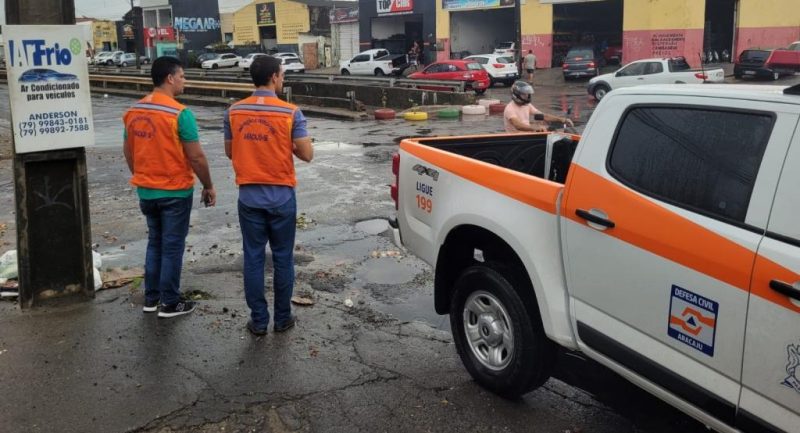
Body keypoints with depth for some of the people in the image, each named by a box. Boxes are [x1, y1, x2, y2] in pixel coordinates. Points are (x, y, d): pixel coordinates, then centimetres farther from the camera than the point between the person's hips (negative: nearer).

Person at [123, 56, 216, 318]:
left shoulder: (133, 112, 3)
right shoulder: (180, 113, -18)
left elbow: (128, 152, 11)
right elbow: (196, 157, -17)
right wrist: (208, 186, -5)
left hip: (146, 191, 6)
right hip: (175, 192, -6)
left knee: (154, 243, 19)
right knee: (172, 247, 4)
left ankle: (151, 298, 25)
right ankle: (170, 303, 13)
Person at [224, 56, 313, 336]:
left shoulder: (234, 112, 0)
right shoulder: (290, 113, -11)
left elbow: (230, 152, 9)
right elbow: (307, 154, -9)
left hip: (249, 196, 3)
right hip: (281, 197, -2)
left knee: (253, 259, 9)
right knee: (282, 259, 9)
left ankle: (258, 320, 15)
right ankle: (282, 318, 18)